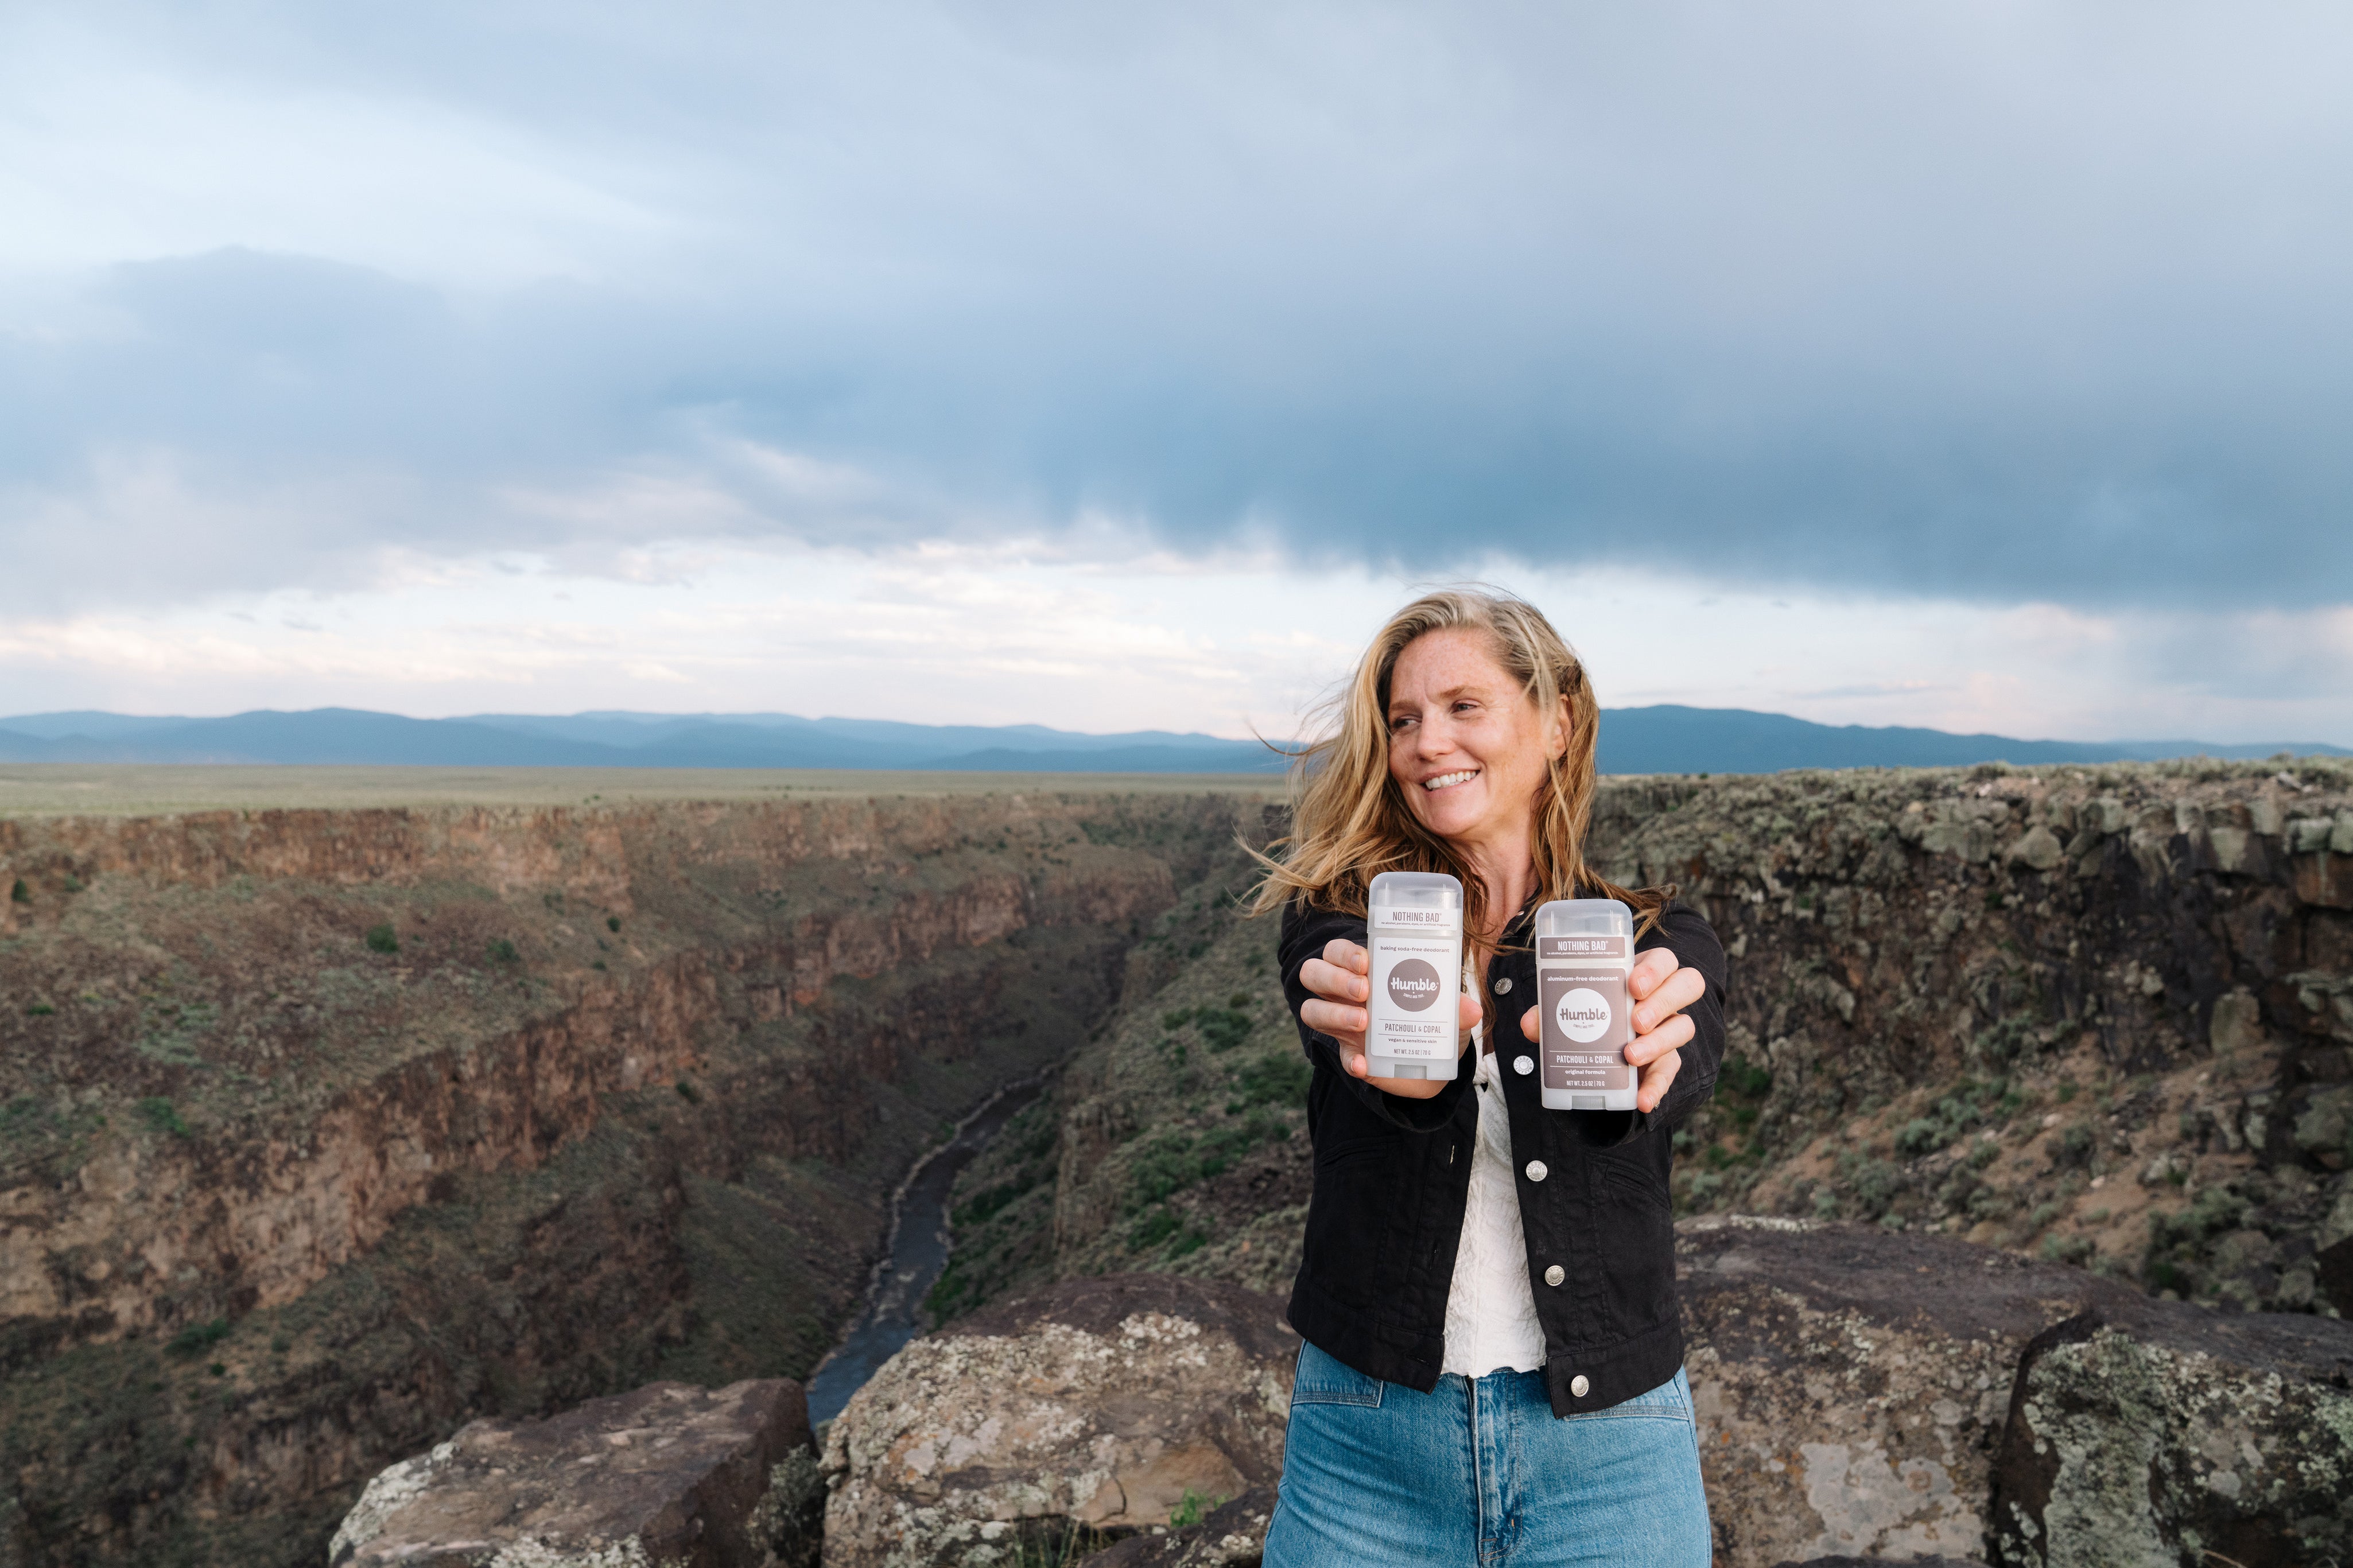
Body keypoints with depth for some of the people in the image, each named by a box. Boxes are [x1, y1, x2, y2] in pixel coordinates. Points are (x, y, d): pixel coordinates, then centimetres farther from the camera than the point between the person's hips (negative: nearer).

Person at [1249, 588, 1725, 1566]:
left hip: (1608, 1448, 0)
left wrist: (1626, 1054, -45)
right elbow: (1340, 1012, -23)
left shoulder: (1656, 941, -1)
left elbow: (1684, 1065, -22)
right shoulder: (1340, 916, -2)